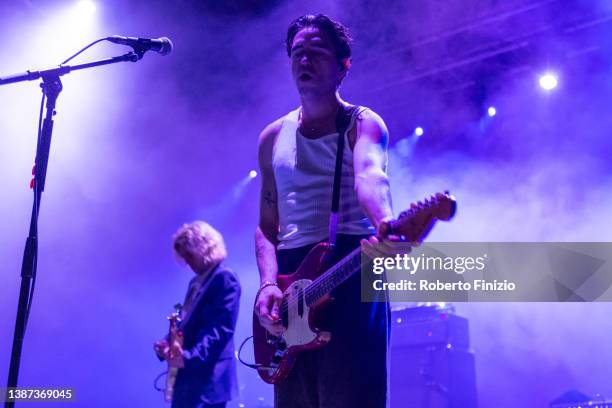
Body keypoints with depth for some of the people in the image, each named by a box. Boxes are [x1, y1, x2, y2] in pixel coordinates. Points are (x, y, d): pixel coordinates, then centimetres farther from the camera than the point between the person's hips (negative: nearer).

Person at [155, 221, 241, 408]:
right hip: (187, 377, 10)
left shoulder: (225, 279, -10)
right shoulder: (196, 282, 19)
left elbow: (221, 328, -19)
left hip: (208, 380, -10)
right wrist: (167, 345, 2)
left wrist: (190, 357, -29)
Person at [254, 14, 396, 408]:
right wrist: (269, 283, -5)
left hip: (351, 271, -5)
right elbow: (266, 226, 15)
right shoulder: (273, 138, 16)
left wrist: (385, 224, -45)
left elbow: (370, 176, -22)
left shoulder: (363, 123, 2)